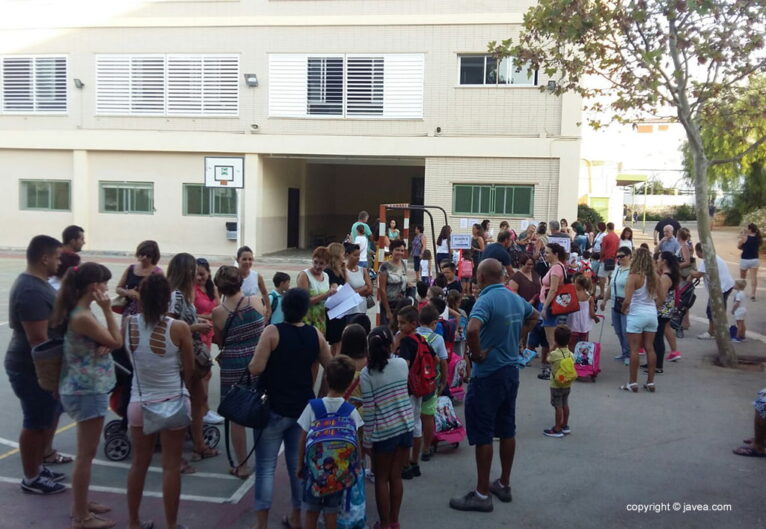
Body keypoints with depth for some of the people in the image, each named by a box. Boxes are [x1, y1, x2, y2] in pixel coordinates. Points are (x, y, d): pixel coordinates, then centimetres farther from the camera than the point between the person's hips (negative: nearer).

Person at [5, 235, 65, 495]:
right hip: (32, 368, -10)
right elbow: (38, 339, -27)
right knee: (36, 424, 4)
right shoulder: (31, 291, -25)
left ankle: (37, 467, 33)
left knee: (49, 419, 20)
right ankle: (31, 479, 18)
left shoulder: (35, 283, 9)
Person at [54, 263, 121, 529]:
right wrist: (107, 310, -15)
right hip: (88, 391, -10)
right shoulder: (83, 317, -23)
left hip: (86, 388, 10)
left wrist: (104, 345, -12)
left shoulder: (80, 312, 8)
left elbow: (107, 341, 10)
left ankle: (81, 504, 32)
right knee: (86, 454, 0)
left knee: (85, 452, 20)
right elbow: (117, 342, -14)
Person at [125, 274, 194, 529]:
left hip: (140, 403, 3)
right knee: (171, 466, 8)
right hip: (173, 403, -3)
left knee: (139, 463, 18)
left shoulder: (128, 324, -8)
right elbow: (189, 371, -5)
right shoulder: (179, 328, -16)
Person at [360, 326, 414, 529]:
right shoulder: (402, 364, -1)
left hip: (384, 432, -4)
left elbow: (368, 410, -12)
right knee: (396, 476, 15)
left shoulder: (366, 373, -11)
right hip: (406, 426, 4)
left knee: (381, 479, 12)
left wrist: (367, 440, -4)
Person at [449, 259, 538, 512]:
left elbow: (472, 330, -37)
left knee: (482, 434, 1)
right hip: (512, 370, 8)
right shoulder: (516, 298, 5)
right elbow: (533, 316, 26)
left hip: (488, 374, -8)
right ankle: (504, 485, 28)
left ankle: (482, 494, 9)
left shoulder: (486, 300, -20)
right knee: (507, 430, 16)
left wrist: (476, 355, -20)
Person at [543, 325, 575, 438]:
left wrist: (553, 347, 5)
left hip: (557, 385, -6)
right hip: (567, 384, 6)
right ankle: (565, 426, 30)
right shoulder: (570, 354, -7)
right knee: (565, 405, 18)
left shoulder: (554, 354, -22)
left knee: (558, 406, 1)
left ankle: (557, 429, 9)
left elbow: (548, 357, 0)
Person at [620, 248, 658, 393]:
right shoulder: (654, 276, 3)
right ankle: (650, 382, 15)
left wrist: (623, 310, 1)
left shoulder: (634, 277, -14)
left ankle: (633, 383, 7)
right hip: (652, 314, 5)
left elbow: (627, 300, -18)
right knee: (650, 348, 10)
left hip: (637, 314, -5)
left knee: (634, 349, 2)